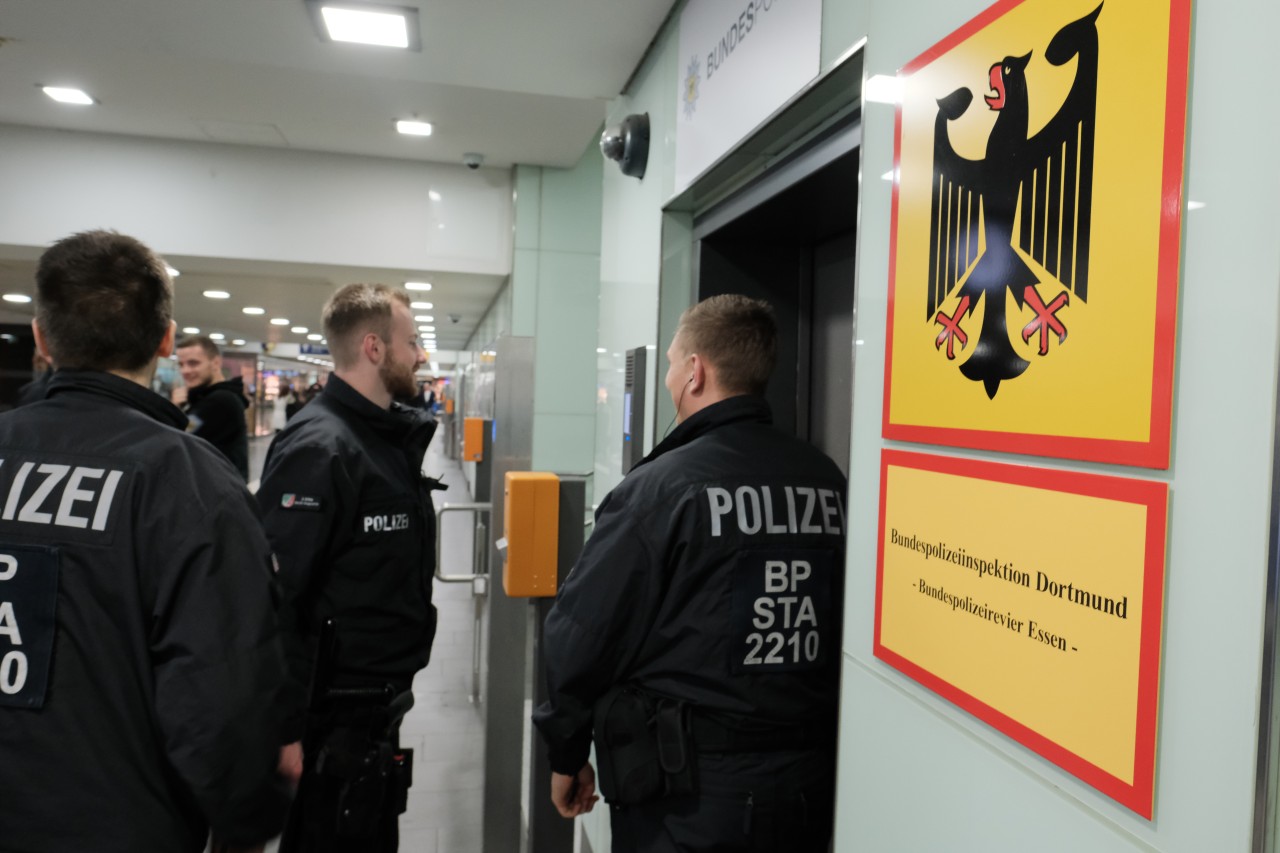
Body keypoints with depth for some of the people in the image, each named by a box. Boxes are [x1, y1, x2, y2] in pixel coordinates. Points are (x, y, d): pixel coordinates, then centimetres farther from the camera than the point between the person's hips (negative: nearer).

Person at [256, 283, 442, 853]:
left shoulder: (390, 438, 9)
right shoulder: (318, 449, -20)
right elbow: (276, 598, -25)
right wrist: (286, 729, -23)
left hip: (378, 709, 9)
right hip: (332, 719, -9)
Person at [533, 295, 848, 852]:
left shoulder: (658, 488, -18)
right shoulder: (829, 482, -3)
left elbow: (581, 634, -14)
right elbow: (845, 635, 5)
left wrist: (566, 754, 3)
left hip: (688, 794, -5)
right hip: (809, 785, 5)